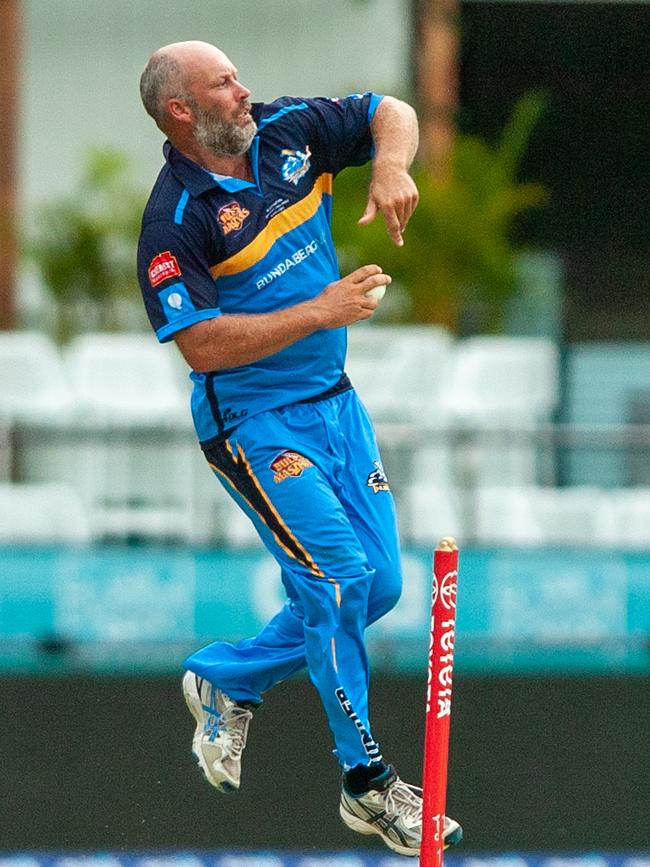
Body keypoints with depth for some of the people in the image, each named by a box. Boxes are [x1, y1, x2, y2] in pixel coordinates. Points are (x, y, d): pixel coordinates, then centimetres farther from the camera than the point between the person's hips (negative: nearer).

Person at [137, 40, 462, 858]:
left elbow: (390, 112, 11)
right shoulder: (175, 220, -18)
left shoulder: (287, 131, 1)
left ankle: (228, 679, 26)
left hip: (333, 401, 7)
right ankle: (368, 783, -5)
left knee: (378, 584, 6)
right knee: (338, 574, -14)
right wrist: (321, 311, -24)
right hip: (253, 421, -7)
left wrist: (391, 167, -11)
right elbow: (202, 345, -23)